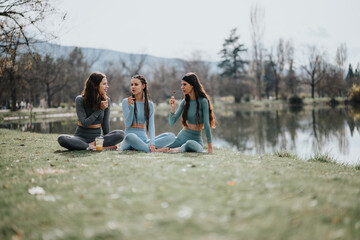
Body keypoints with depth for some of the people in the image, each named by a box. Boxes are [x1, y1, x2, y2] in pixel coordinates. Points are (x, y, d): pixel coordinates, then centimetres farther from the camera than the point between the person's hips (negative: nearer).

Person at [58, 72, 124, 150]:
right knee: (61, 139, -32)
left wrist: (107, 139, 1)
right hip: (81, 137, -2)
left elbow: (106, 124, 5)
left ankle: (93, 145, -30)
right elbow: (84, 123, -13)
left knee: (121, 134, -24)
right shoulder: (80, 100, -7)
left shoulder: (106, 100, 1)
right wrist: (100, 110, -15)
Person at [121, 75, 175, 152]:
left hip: (144, 138, 4)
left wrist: (152, 143, -18)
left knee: (171, 136, -18)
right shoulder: (126, 102, 1)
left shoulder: (150, 104, 10)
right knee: (130, 137, -41)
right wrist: (131, 107, -20)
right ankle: (155, 150, -27)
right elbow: (128, 124, -6)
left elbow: (151, 126, 0)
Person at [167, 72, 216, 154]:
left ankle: (180, 149, -11)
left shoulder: (203, 101, -12)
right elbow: (172, 122, 5)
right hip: (182, 136, 8)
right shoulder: (185, 102, 5)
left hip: (196, 139, -8)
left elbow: (206, 124, -14)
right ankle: (183, 148, 15)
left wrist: (210, 146, -15)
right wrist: (173, 107, -12)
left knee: (189, 144, -42)